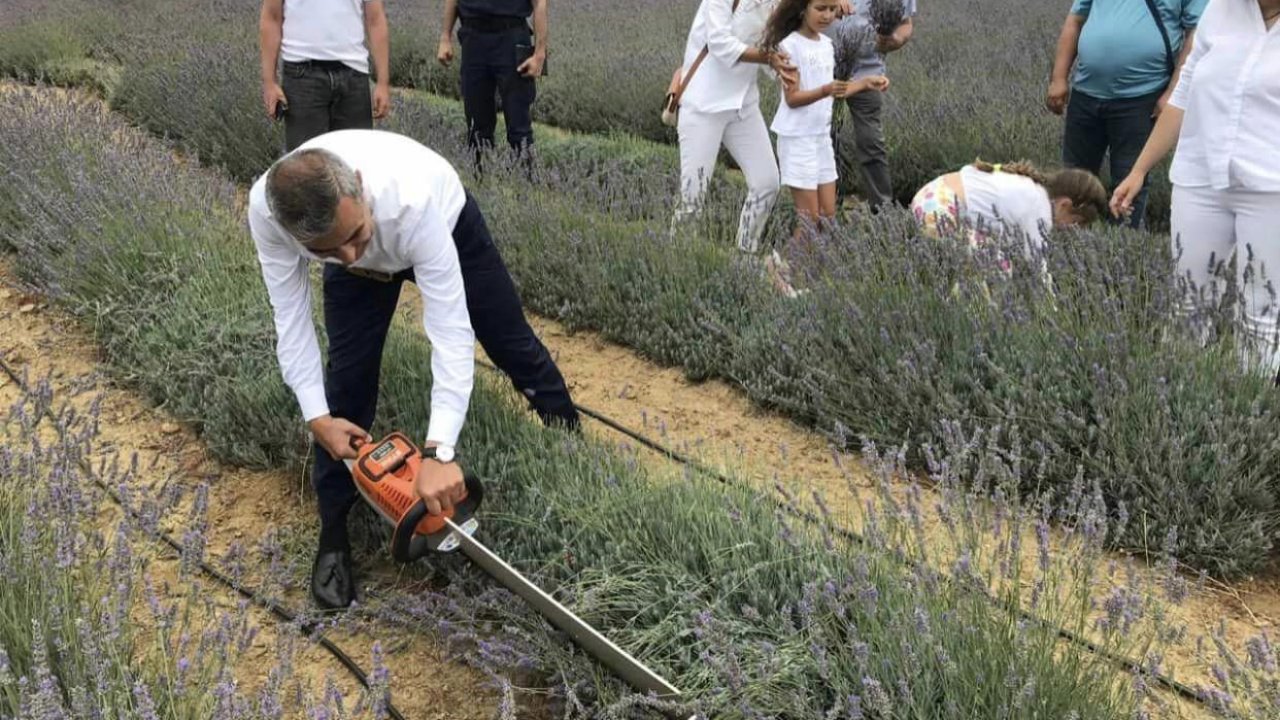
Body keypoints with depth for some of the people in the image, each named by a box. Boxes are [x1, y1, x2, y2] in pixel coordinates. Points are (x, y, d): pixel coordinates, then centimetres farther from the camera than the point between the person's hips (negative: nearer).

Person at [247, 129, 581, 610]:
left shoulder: (411, 198, -49)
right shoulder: (266, 211, -39)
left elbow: (450, 330, -46)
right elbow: (290, 316, -25)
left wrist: (440, 453, -50)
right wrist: (317, 418, -28)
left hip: (447, 225, -1)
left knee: (510, 341, 13)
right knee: (348, 375, -9)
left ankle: (568, 435, 40)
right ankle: (334, 531, 6)